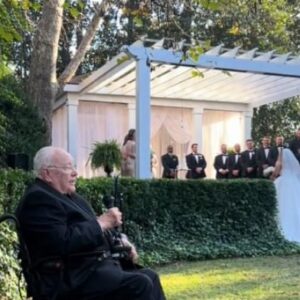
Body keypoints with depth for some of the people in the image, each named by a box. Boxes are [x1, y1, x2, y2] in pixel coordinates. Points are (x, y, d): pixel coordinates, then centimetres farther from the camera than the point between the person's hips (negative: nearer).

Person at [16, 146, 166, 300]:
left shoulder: (69, 196, 18)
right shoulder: (38, 198, -13)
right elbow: (63, 243, -25)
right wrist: (101, 223, -16)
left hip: (96, 263, 10)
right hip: (73, 277, -10)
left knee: (149, 276, 5)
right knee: (140, 284, -21)